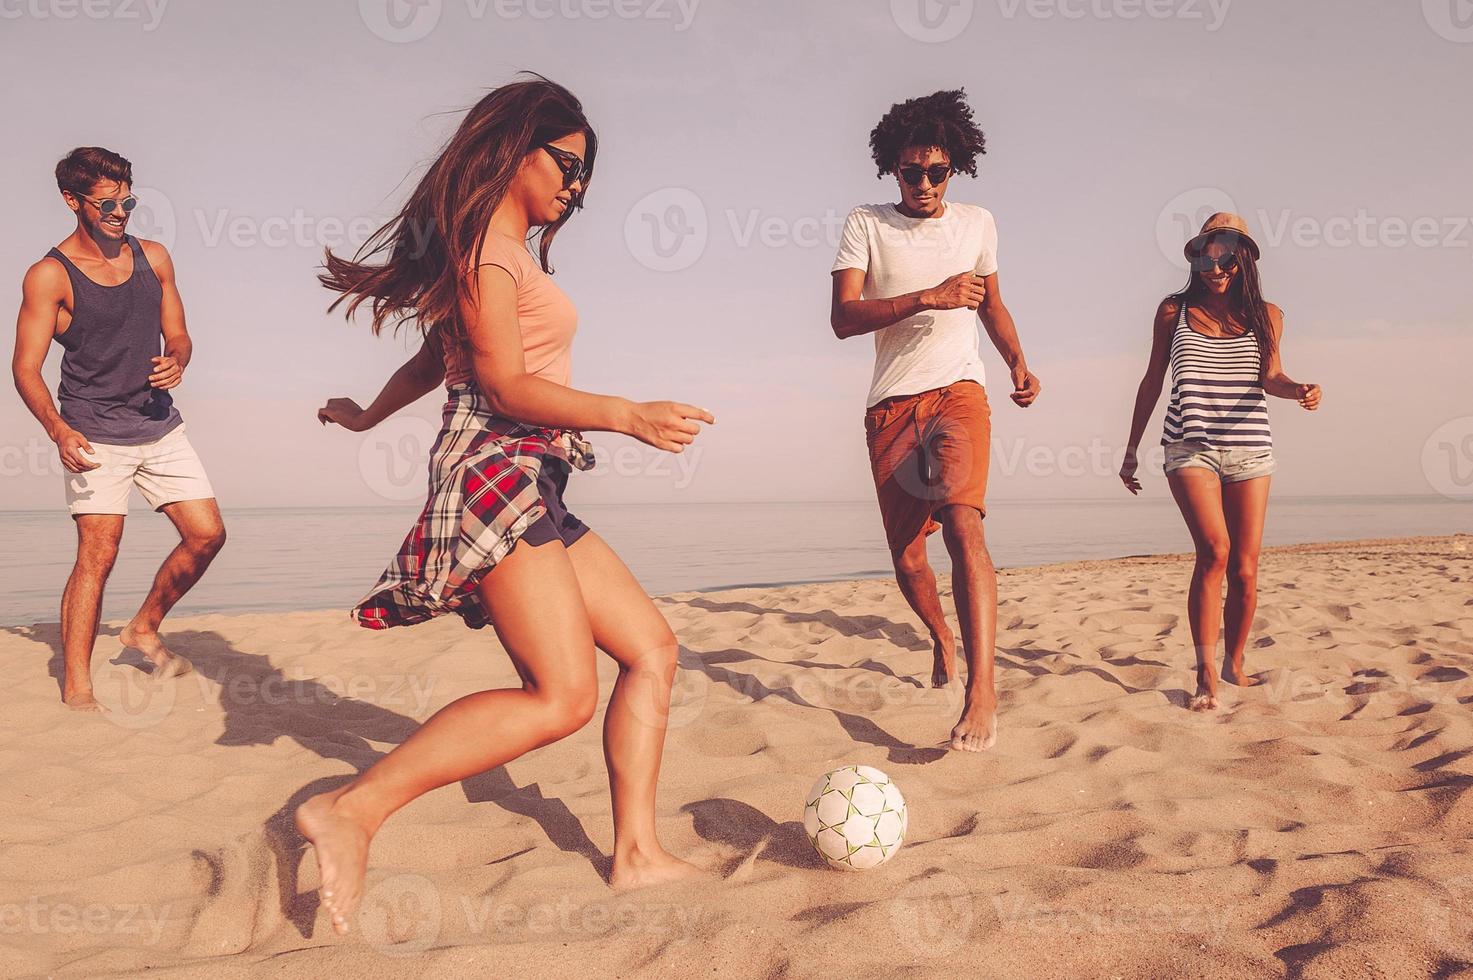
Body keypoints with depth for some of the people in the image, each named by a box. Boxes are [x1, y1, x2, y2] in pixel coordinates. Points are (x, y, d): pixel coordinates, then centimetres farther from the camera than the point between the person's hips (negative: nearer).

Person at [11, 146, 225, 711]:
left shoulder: (153, 258, 7)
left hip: (160, 426, 5)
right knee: (97, 555, -9)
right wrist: (58, 430, -27)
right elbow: (25, 367, -11)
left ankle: (144, 628, 23)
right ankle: (76, 689, -1)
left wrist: (177, 363, -10)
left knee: (207, 534, 1)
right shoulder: (49, 275, -8)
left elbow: (178, 336, 14)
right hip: (95, 436, -5)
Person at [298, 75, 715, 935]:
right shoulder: (485, 243, -7)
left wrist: (370, 416, 44)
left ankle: (638, 854, 7)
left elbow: (437, 355, 30)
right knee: (563, 695, -20)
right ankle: (352, 812, -16)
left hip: (533, 486, 11)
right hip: (498, 468, -11)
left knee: (653, 647, 6)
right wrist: (628, 416, -27)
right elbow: (505, 385, -17)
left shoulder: (512, 250, 22)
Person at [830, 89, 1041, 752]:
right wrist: (928, 298, -21)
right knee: (906, 554, 6)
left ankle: (982, 692, -29)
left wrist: (1018, 362, 10)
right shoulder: (865, 225, 3)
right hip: (890, 404, 1)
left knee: (962, 523, -25)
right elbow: (844, 318, -10)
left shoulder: (977, 223, 12)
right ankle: (942, 637, 38)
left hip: (957, 390, 0)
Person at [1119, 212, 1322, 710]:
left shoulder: (1265, 315, 10)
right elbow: (1152, 381, 13)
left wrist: (1299, 389, -10)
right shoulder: (1174, 311, 8)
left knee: (1244, 569, 0)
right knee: (1214, 550, -21)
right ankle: (1205, 674, -15)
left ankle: (1234, 663, 22)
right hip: (1190, 448, -2)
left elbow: (1270, 377, 15)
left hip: (1249, 450, 2)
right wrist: (1131, 449, 14)